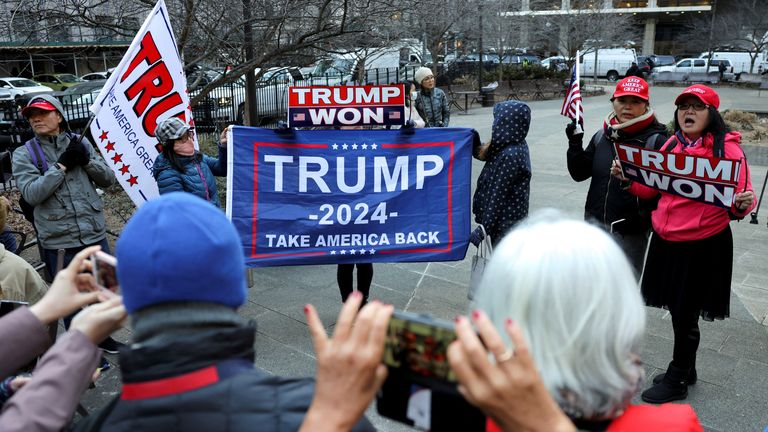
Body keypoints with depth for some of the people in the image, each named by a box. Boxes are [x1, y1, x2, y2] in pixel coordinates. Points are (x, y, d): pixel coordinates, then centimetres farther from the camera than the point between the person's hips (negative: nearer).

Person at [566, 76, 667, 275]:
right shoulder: (602, 136, 7)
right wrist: (575, 145, -4)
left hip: (630, 232, -5)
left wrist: (644, 219, -14)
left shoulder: (656, 141, -9)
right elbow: (579, 173, 8)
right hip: (594, 225, 5)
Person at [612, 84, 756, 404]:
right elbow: (653, 190, 13)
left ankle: (676, 380, 26)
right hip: (667, 242, 6)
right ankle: (686, 369, 40)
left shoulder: (727, 148, -11)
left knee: (685, 315, 6)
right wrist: (629, 179, -3)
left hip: (704, 245, -5)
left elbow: (741, 198, -10)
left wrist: (742, 204, -32)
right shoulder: (672, 145, 5)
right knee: (677, 309, 18)